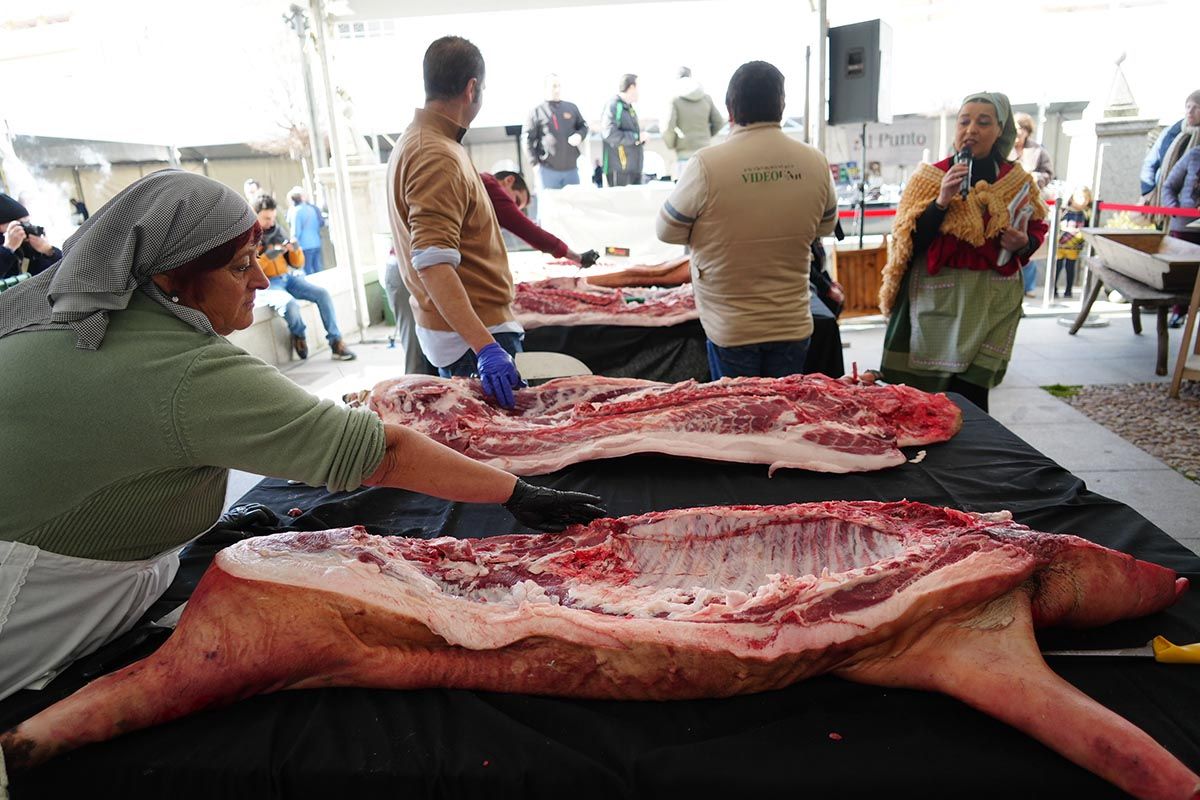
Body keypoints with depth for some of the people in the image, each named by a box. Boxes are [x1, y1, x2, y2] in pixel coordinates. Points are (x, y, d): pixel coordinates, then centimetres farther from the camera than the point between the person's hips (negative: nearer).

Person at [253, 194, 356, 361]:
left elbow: (297, 263, 12)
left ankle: (336, 342, -12)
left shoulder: (278, 230, 10)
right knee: (290, 304, -34)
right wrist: (269, 255, -24)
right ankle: (299, 336, -1)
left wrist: (295, 249, -9)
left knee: (322, 293, -14)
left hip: (288, 277, 6)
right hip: (267, 283, -6)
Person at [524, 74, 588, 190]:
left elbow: (583, 126, 18)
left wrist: (579, 135, -5)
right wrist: (535, 162, -7)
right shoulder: (537, 112, 1)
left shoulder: (572, 108, 10)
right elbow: (528, 139, 0)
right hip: (548, 169, -3)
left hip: (571, 168, 3)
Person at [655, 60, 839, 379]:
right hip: (793, 326, 4)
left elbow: (668, 230, -4)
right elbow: (826, 225, 13)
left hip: (731, 329, -3)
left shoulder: (706, 164, -17)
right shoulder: (815, 162, -4)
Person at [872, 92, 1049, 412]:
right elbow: (910, 242, -7)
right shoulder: (928, 177, -1)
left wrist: (1023, 243, -5)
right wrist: (941, 201, -20)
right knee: (925, 394, 0)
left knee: (971, 393, -2)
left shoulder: (1018, 181, 5)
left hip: (992, 301, 2)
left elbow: (1037, 230, 18)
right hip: (937, 298, -1)